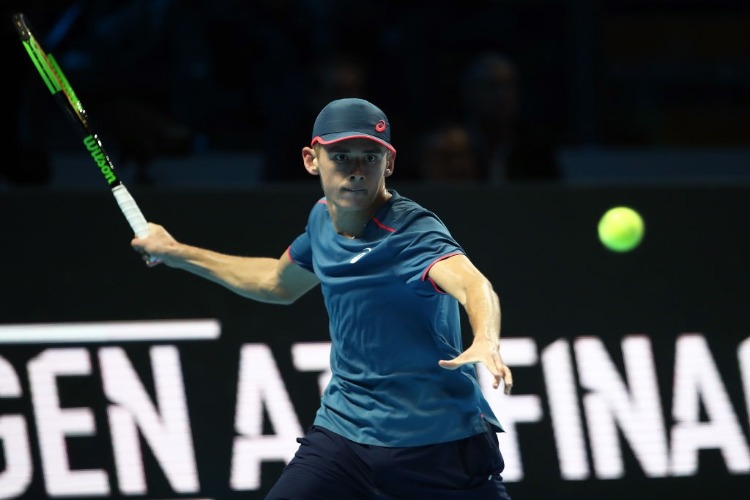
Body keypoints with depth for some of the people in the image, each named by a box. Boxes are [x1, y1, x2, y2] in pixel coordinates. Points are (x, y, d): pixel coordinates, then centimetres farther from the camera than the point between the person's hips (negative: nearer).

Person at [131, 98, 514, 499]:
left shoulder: (412, 232, -21)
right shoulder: (324, 218, 2)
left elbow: (472, 284, -43)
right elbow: (279, 283, 24)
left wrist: (486, 342, -64)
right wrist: (177, 253, 28)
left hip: (439, 442, -5)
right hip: (343, 431, 5)